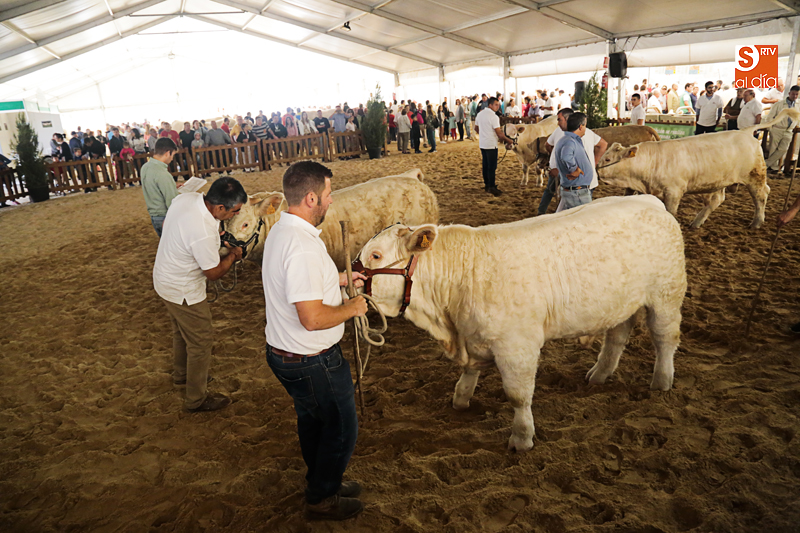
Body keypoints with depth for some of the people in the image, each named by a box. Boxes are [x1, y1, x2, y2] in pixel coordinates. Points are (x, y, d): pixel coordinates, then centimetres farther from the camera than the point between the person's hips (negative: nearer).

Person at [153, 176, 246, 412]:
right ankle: (197, 399, 23)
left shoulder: (186, 197, -13)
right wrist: (233, 256, -4)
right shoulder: (203, 232, -38)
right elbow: (213, 273, -22)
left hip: (165, 279, 9)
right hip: (183, 293, -9)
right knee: (201, 342, 7)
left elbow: (167, 226, 10)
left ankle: (181, 374, 52)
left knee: (181, 331, 29)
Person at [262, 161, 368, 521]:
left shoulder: (280, 231, 3)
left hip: (284, 353, 10)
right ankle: (321, 500, 31)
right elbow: (312, 318, -33)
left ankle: (322, 483, 48)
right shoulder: (303, 245, -30)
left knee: (312, 419, 26)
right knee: (342, 427, 11)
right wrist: (352, 308, -16)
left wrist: (339, 280, 16)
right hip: (311, 362, -10)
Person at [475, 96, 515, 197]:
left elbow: (476, 128, 20)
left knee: (485, 165, 16)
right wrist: (509, 141, -8)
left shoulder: (480, 114, 7)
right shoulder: (493, 116, -17)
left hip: (482, 144, 8)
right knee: (492, 166, -2)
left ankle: (487, 184, 25)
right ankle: (491, 187, 1)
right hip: (491, 144, -8)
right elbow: (499, 133, -18)